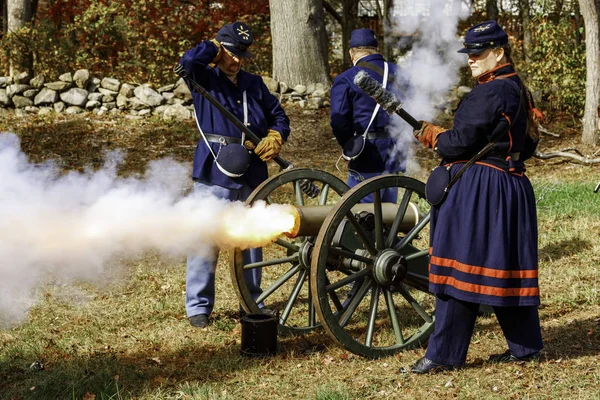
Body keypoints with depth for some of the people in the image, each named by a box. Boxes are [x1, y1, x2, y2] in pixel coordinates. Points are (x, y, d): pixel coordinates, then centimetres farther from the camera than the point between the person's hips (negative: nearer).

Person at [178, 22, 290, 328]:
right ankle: (198, 305, 3)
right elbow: (188, 61, -21)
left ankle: (252, 300, 25)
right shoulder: (206, 79, 0)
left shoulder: (254, 84, 14)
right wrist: (215, 47, -5)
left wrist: (275, 139, -2)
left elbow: (279, 116, 18)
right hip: (215, 173, -5)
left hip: (252, 174, 5)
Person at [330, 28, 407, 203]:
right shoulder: (397, 73, 9)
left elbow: (339, 121, -13)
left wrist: (349, 146, 1)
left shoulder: (346, 79, -7)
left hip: (368, 155, -5)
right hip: (395, 154, 5)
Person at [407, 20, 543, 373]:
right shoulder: (518, 90, 13)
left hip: (479, 191, -10)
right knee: (507, 268, 15)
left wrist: (433, 135, 0)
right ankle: (525, 347, 23)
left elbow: (460, 143, -17)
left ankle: (445, 354, 2)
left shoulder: (488, 94, -16)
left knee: (462, 267, -4)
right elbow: (528, 145, 20)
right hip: (511, 188, 10)